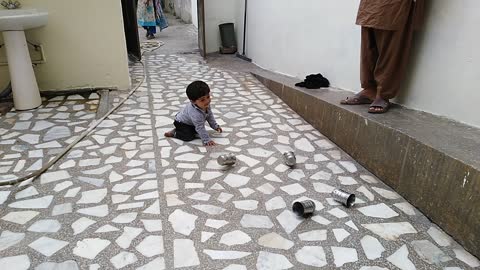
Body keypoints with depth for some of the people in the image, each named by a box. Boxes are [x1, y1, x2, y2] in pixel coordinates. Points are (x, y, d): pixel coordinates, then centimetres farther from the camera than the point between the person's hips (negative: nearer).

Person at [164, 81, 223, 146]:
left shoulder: (205, 105, -19)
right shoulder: (196, 114, -44)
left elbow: (210, 115, 1)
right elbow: (200, 128, -36)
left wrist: (215, 126, 3)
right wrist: (207, 140, -33)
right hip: (181, 123, -8)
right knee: (189, 137, -22)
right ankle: (174, 133, -2)